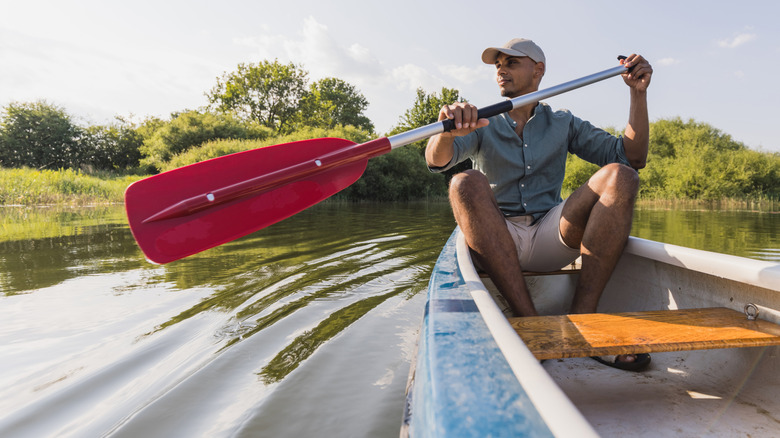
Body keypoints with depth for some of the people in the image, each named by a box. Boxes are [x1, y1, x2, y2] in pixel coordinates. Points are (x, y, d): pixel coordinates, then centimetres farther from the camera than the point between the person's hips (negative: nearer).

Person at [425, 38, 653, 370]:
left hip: (551, 239, 2)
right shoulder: (481, 125, 11)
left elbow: (633, 158, 9)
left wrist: (638, 94, -1)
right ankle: (529, 320, -33)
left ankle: (581, 318, -25)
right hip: (494, 245, -1)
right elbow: (436, 161, -11)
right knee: (466, 184, -29)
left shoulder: (563, 125, 18)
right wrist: (448, 130, -34)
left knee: (620, 177, -17)